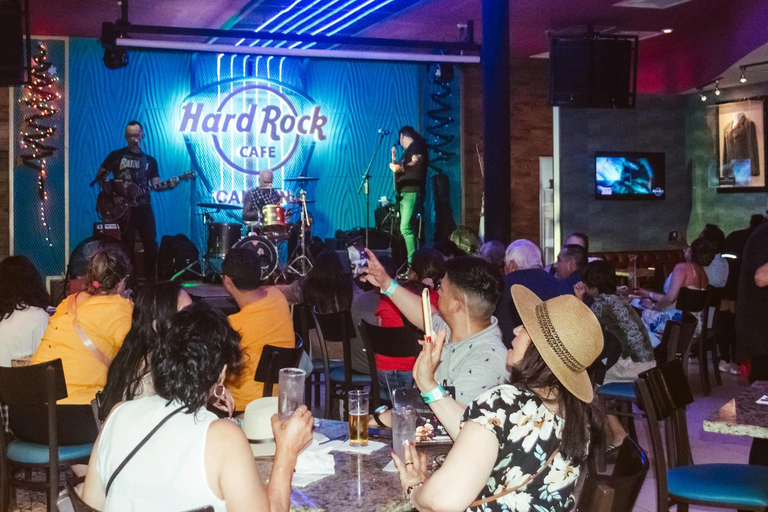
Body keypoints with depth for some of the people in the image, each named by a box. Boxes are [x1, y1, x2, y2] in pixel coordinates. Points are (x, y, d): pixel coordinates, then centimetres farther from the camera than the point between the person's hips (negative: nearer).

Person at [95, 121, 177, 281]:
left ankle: (151, 279, 8)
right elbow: (100, 175, 7)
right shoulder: (116, 155, 5)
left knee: (151, 243, -3)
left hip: (144, 207, 2)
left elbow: (155, 184, 7)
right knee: (128, 245, 0)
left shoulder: (150, 160, 13)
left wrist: (168, 185, -13)